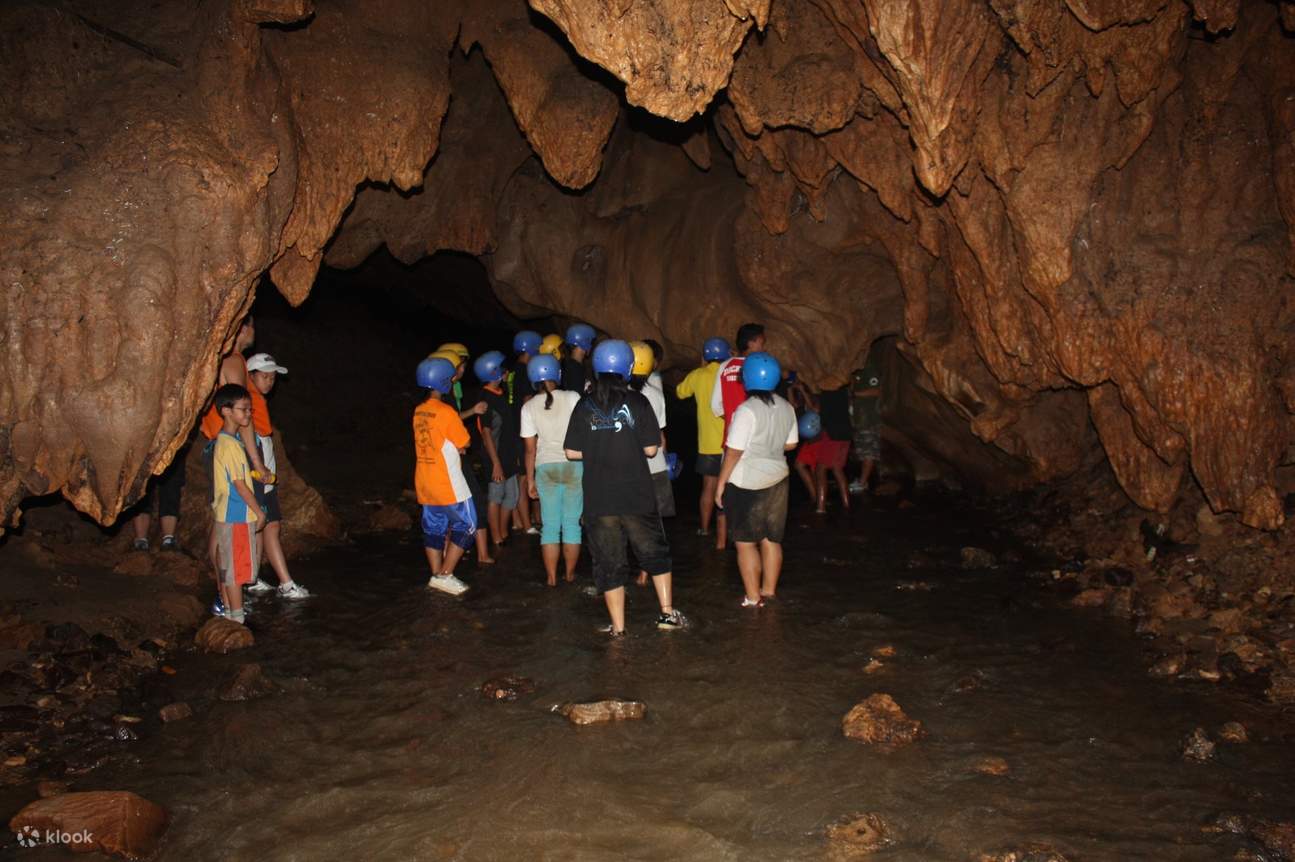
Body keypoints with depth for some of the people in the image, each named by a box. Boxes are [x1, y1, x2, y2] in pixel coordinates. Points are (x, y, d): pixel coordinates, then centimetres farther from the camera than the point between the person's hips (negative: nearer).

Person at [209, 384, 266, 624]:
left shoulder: (223, 440, 11)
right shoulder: (230, 444, -20)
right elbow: (239, 484, -19)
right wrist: (259, 511, -12)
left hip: (225, 513, 10)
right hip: (236, 516, -10)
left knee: (225, 564, 17)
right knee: (235, 568, -3)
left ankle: (226, 607, 28)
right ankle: (237, 617, 4)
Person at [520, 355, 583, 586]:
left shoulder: (529, 407, 0)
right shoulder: (572, 398, -5)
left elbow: (530, 449, 2)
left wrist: (530, 479, 9)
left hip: (545, 467, 1)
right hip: (574, 464, -1)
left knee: (550, 524, 8)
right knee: (572, 522, 8)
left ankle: (551, 577, 10)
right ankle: (570, 574, 17)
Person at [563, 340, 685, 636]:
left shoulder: (585, 406, -1)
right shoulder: (637, 402, -5)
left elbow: (572, 452, -1)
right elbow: (650, 448, -6)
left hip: (598, 499, 1)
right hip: (636, 495, -1)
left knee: (609, 562, 9)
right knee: (654, 552, 17)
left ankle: (618, 627, 13)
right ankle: (668, 613, 20)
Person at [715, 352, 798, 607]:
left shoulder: (746, 410, -19)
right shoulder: (786, 408, 3)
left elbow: (734, 451, -18)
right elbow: (790, 444, 12)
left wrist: (721, 483, -10)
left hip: (748, 484, -7)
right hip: (778, 478, 7)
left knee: (745, 542, 3)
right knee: (772, 539, 14)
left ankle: (753, 597, 7)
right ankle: (769, 591, 23)